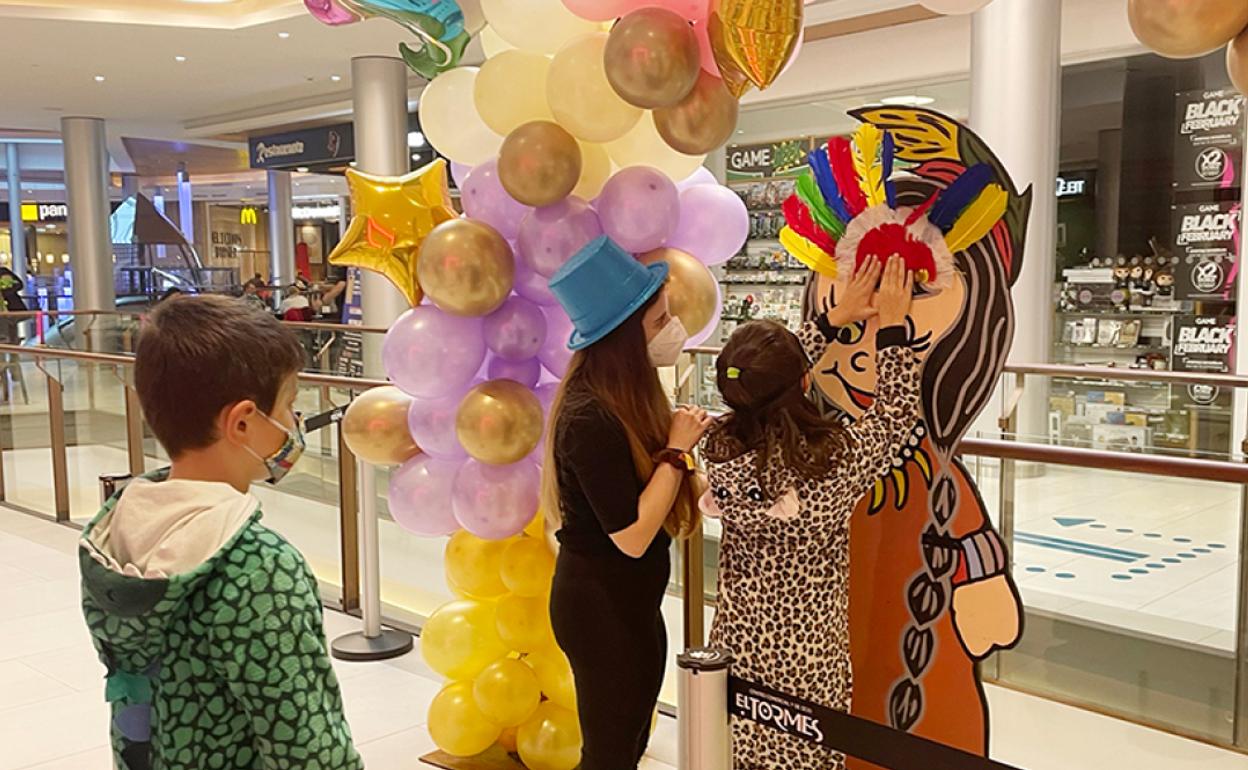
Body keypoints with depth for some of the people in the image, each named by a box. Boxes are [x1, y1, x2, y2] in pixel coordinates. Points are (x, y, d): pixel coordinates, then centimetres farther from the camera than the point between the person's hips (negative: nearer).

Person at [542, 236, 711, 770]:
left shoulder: (622, 399, 3)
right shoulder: (590, 418, -26)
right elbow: (633, 535, -26)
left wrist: (680, 435, -10)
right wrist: (676, 450, -19)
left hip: (628, 601, 9)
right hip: (600, 606, -9)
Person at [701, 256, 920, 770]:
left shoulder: (721, 448, -13)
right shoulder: (836, 461, -23)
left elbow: (764, 387, 6)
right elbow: (897, 412, -4)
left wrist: (835, 319, 10)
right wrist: (892, 326, 4)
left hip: (738, 644, 3)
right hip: (809, 657, -3)